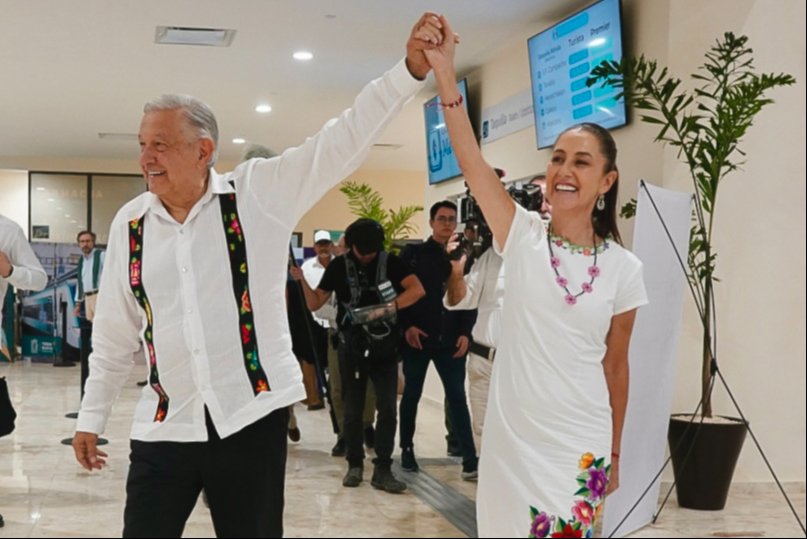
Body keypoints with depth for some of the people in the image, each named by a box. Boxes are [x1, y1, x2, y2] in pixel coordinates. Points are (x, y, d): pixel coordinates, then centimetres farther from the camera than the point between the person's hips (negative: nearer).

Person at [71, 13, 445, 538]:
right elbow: (114, 334, 14)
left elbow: (343, 140, -11)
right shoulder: (130, 224, 5)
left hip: (253, 416, -2)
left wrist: (412, 68, -21)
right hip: (165, 425, 3)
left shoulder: (260, 193, -4)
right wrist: (92, 417, 17)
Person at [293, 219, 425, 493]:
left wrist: (387, 308, -24)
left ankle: (382, 470, 1)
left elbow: (418, 289, -15)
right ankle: (355, 464, 20)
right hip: (351, 348, 1)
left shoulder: (390, 262, -2)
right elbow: (315, 303, 2)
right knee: (353, 410, 7)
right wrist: (302, 280, -15)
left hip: (384, 348, -1)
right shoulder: (339, 266, 1)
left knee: (388, 408, -5)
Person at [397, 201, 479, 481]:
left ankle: (470, 458, -2)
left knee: (457, 396, -1)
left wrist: (465, 332, -3)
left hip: (450, 340, 1)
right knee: (412, 395, 9)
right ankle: (407, 450, 22)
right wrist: (407, 326, -12)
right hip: (417, 338, -1)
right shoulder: (412, 254, 2)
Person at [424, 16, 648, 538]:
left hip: (582, 445, 0)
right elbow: (471, 159, -15)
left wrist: (615, 453, 10)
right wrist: (445, 74, -24)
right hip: (513, 437, 1)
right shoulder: (523, 235, -3)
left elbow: (616, 365, 6)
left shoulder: (624, 268, -2)